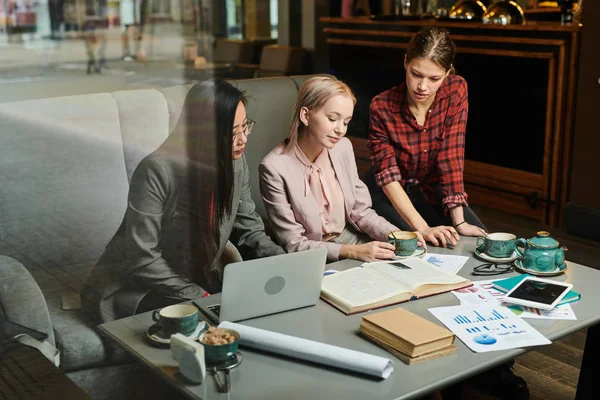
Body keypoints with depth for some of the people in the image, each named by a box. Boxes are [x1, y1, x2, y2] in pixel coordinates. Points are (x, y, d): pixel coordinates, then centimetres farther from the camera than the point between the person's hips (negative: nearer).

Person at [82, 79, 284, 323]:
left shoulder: (236, 162, -5)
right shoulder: (157, 171, -25)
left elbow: (250, 231, 3)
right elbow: (143, 259, -23)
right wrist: (199, 297, -25)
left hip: (200, 282, 7)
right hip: (137, 291, -6)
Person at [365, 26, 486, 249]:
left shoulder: (456, 91, -17)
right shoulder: (382, 107, -23)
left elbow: (452, 156, -20)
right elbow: (388, 176, -26)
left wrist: (459, 221, -27)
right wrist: (423, 228, -38)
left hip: (431, 189, 3)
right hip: (387, 194, -3)